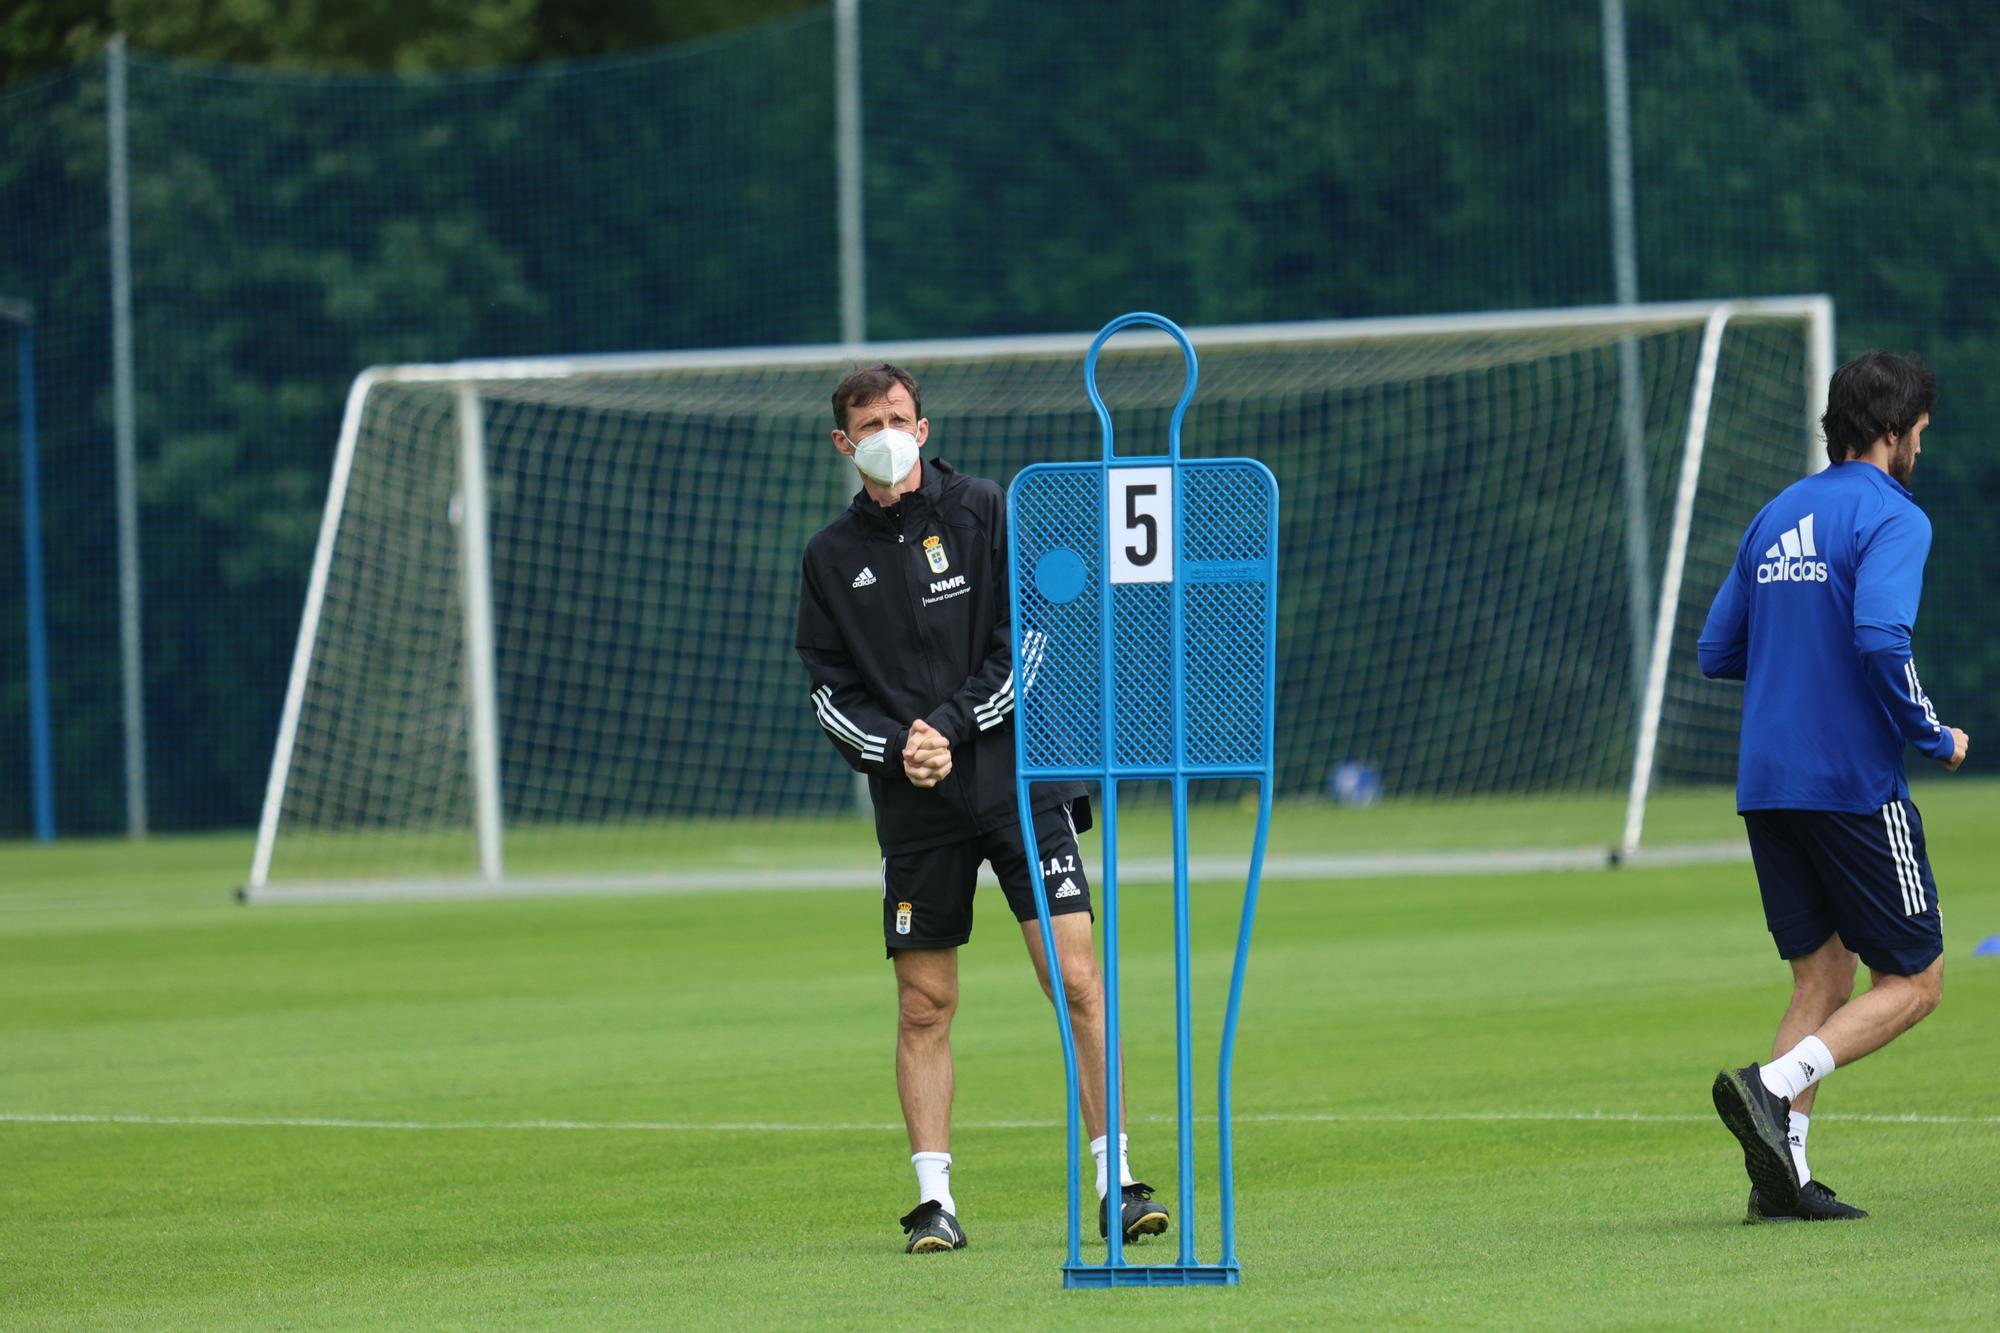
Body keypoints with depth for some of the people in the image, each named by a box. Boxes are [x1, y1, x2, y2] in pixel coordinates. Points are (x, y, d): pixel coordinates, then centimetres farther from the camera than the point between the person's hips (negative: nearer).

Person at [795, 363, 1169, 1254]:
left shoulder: (986, 514, 3)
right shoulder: (832, 556, 9)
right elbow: (830, 689, 9)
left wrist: (954, 729, -11)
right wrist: (895, 748, -9)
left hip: (1016, 774, -2)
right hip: (914, 805, 2)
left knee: (1075, 979, -9)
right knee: (923, 1007, 2)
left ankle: (1118, 1181, -7)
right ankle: (933, 1201, 7)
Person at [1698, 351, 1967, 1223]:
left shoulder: (1777, 516, 15)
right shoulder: (1891, 518, -9)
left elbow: (1716, 650, 18)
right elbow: (1881, 638, -24)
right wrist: (1934, 738, -11)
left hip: (1767, 784, 7)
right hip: (1854, 783, -7)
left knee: (1823, 979, 12)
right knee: (1913, 982, 2)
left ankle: (1783, 1177, -1)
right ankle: (1773, 1085, -19)